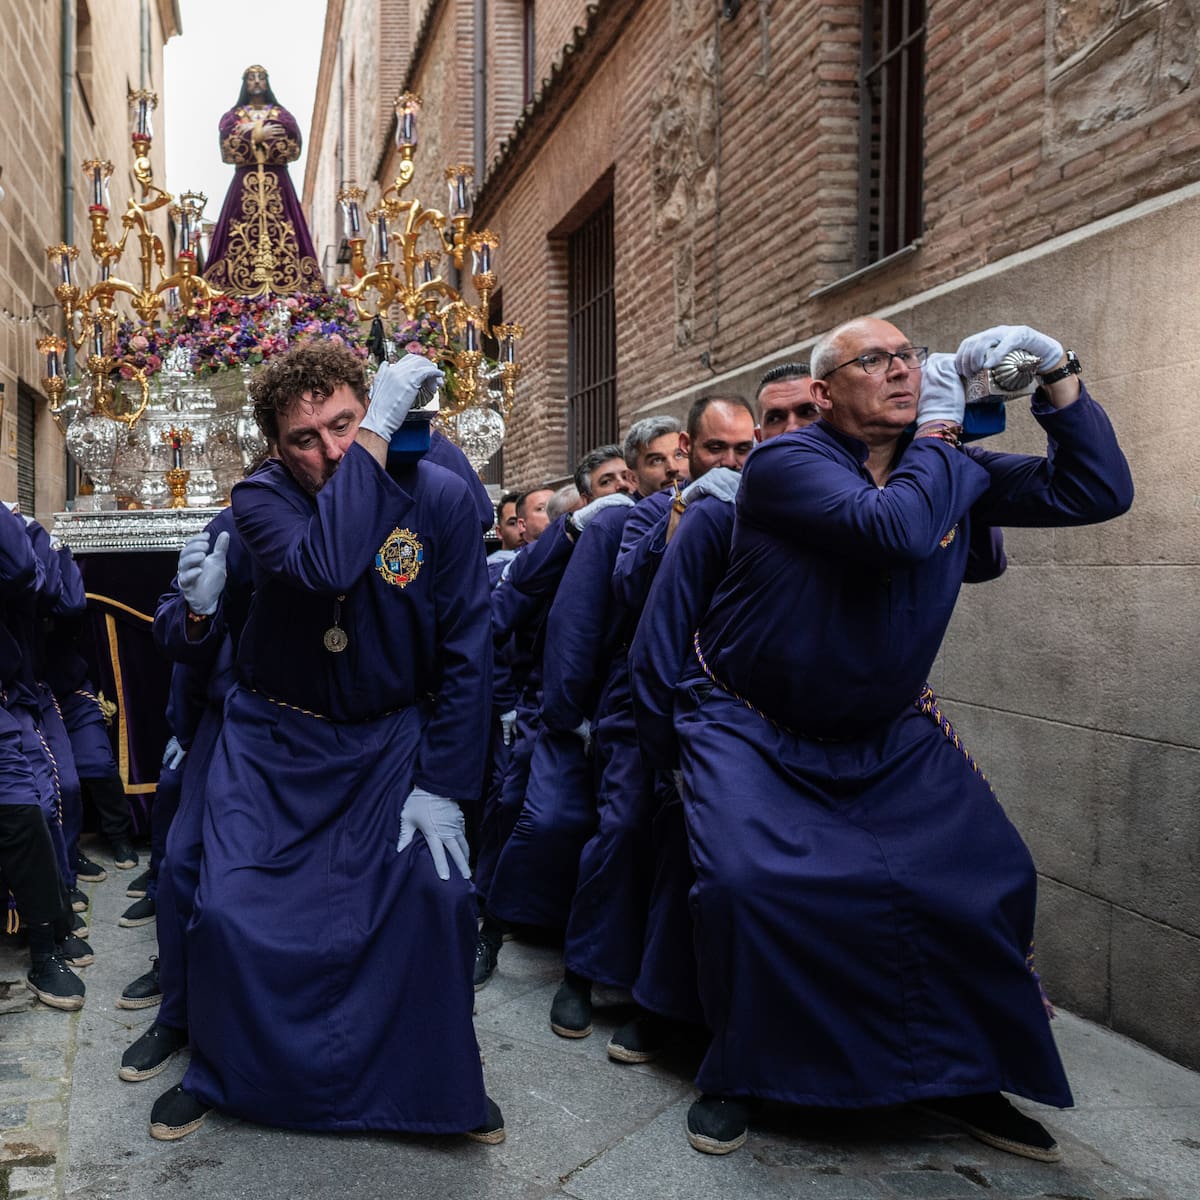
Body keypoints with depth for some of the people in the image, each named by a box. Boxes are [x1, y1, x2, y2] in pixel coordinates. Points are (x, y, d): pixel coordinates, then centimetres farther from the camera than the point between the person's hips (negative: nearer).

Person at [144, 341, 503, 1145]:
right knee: (230, 909, -6)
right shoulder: (262, 498, -13)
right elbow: (327, 565, -37)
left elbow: (465, 654, -9)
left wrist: (442, 786, -13)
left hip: (391, 737, 0)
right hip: (277, 740, 1)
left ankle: (441, 1079, 13)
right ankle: (224, 1069, 25)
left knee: (438, 895, -15)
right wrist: (379, 432, -33)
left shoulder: (441, 498, -12)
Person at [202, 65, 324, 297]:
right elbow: (227, 147, -3)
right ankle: (242, 287, -13)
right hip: (245, 184, 0)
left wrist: (261, 137, -6)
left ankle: (285, 288, -12)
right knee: (242, 238, -10)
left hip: (277, 184, 0)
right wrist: (256, 135, -11)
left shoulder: (282, 115, 13)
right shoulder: (233, 116, 13)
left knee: (283, 238, -10)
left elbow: (294, 148, -1)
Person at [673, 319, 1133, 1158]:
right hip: (753, 730, -5)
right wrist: (939, 429, -18)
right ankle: (737, 1073, 4)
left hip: (890, 735, 5)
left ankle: (962, 1074, 19)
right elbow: (896, 529, -33)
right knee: (747, 881, -24)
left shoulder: (956, 469, 2)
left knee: (991, 880, -4)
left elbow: (1097, 492, -3)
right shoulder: (787, 462, -17)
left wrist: (1057, 374, -12)